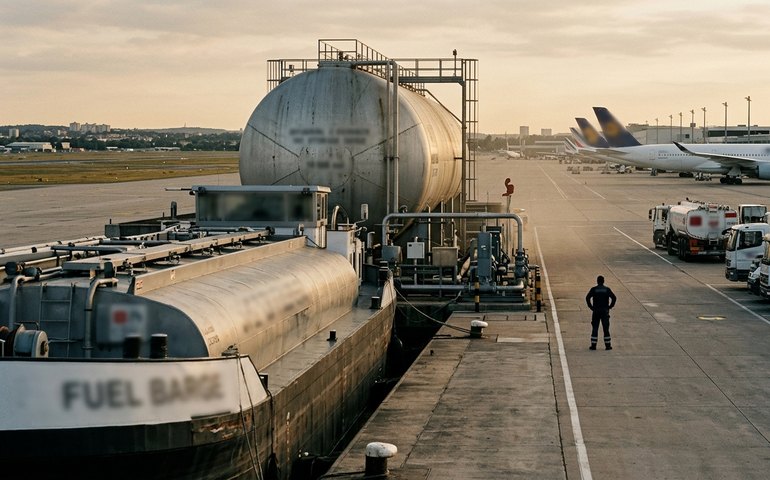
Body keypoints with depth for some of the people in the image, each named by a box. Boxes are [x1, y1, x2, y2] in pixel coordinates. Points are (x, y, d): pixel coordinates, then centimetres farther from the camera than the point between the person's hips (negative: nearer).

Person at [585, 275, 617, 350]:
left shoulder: (593, 289, -1)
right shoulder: (607, 289, 1)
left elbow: (587, 298, -10)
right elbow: (614, 298, -6)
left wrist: (591, 307, -2)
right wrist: (610, 307, 2)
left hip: (596, 311, 0)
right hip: (605, 310, 0)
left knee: (595, 328, 5)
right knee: (606, 328, 5)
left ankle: (593, 345, 3)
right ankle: (608, 345, 5)